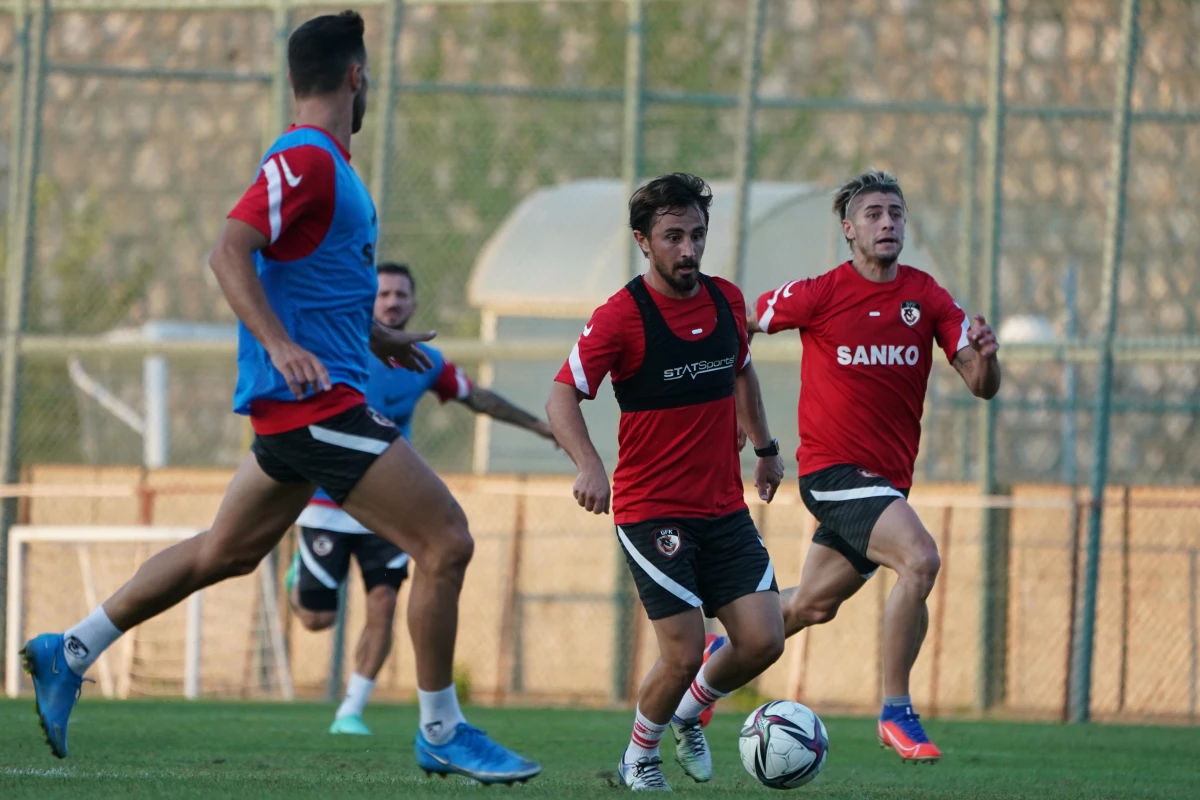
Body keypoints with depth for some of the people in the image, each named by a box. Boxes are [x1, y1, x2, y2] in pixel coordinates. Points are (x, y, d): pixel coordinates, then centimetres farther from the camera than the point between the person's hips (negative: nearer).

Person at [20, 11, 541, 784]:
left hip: (307, 404, 11)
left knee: (226, 552, 19)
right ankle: (442, 732, -4)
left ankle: (69, 652, 24)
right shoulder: (305, 160, -14)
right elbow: (230, 251, -25)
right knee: (446, 542, -11)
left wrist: (375, 336, 37)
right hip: (315, 397, -11)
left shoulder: (322, 162, 17)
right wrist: (281, 344, -36)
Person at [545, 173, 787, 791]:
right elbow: (562, 397, -16)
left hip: (725, 509, 6)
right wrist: (588, 466, -31)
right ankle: (639, 757, 16)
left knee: (762, 641, -5)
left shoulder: (727, 301, 5)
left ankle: (688, 714, 24)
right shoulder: (621, 317, -13)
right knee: (684, 654, -12)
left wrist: (765, 448, 25)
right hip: (651, 511, -6)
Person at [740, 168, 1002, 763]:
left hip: (887, 478, 6)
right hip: (833, 469, -6)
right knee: (920, 559, -27)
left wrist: (984, 356, -24)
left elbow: (981, 387, -2)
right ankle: (895, 712, -19)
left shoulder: (927, 298, 2)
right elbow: (740, 328, 5)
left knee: (813, 605, 19)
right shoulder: (818, 295, -9)